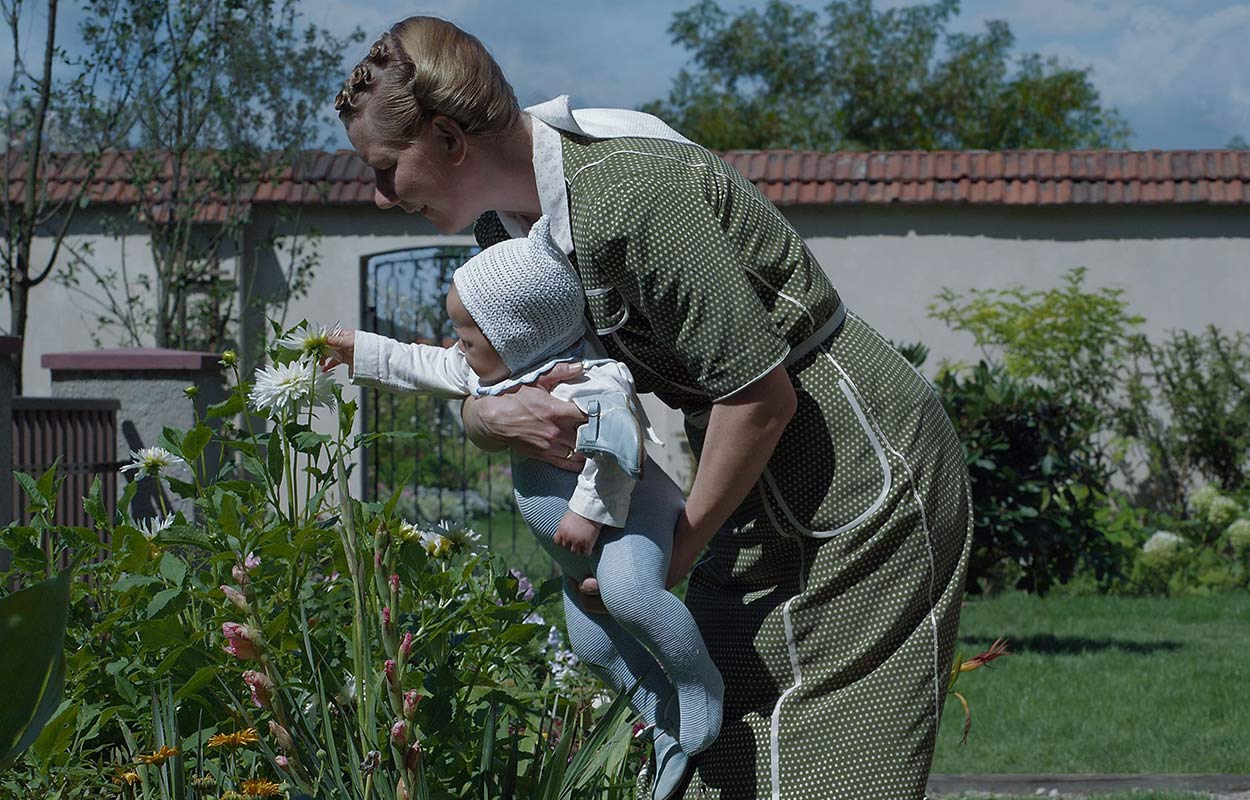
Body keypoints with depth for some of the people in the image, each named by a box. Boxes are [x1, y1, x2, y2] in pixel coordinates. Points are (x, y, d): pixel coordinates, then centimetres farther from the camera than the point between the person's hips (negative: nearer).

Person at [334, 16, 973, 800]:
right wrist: (497, 417, -14)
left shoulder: (627, 197, -27)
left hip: (869, 480, -9)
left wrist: (678, 552, -13)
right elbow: (476, 388, 12)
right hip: (768, 499, 9)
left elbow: (763, 394, -25)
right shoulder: (509, 221, 3)